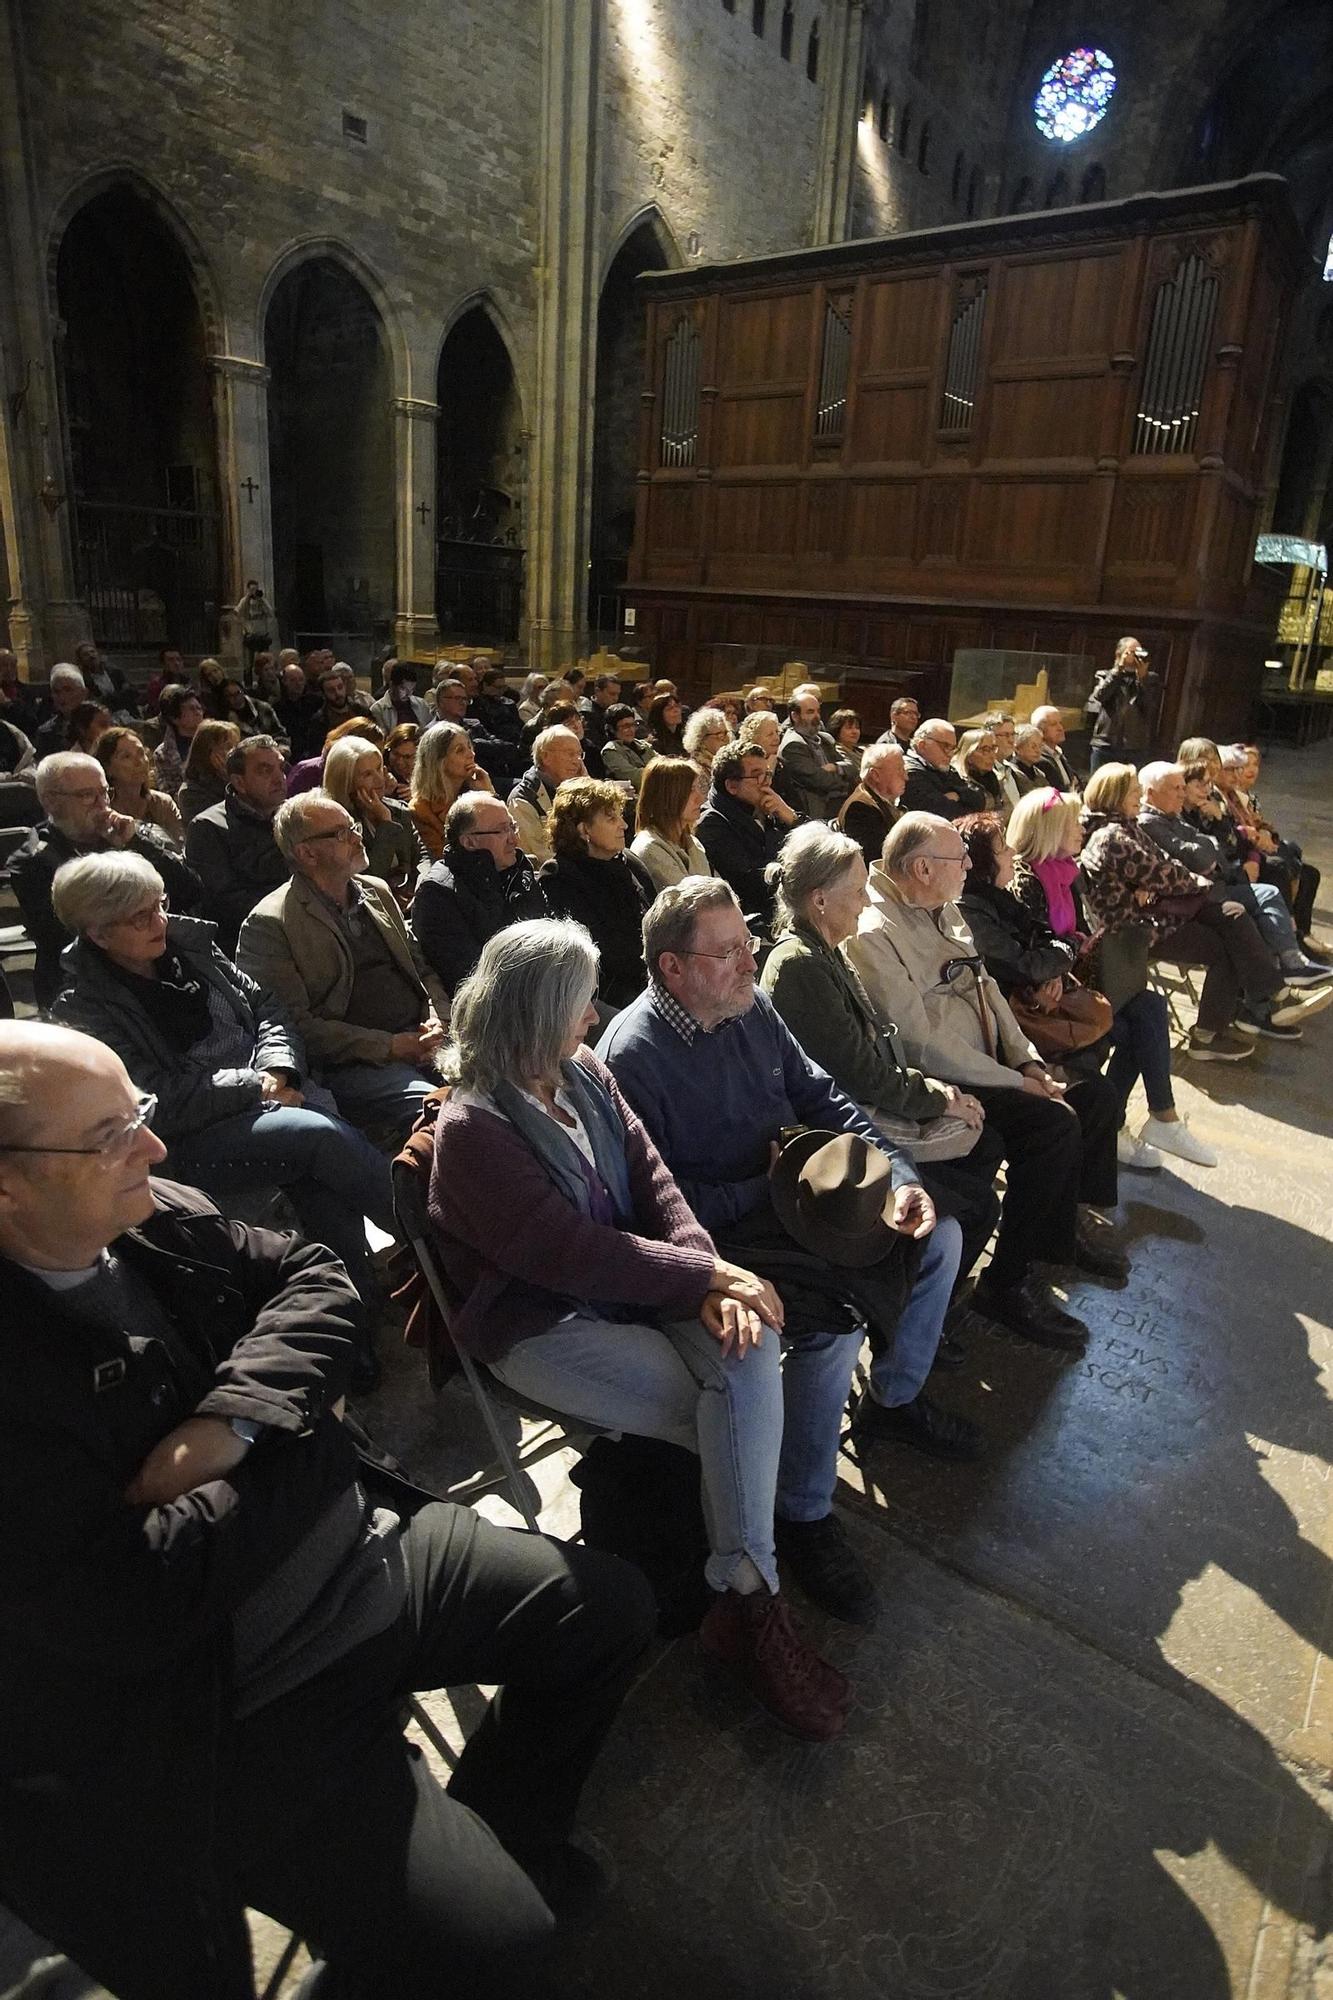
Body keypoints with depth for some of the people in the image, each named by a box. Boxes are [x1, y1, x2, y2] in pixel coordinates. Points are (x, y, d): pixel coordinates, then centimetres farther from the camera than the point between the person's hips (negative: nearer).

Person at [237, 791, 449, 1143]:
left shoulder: (377, 892, 19)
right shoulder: (268, 924, -2)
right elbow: (295, 1024, -9)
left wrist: (437, 1020, 1)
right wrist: (389, 1045, -14)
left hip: (423, 1044, 7)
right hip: (350, 1066, -6)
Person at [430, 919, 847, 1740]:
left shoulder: (588, 1075, 5)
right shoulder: (474, 1130, -18)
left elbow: (654, 1185, 0)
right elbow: (572, 1255, -22)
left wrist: (712, 1280, -17)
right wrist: (712, 1275, -21)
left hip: (629, 1291, 6)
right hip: (541, 1327, -6)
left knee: (751, 1346, -23)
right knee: (737, 1409, -19)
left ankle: (748, 1598, -19)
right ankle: (749, 1604, 1)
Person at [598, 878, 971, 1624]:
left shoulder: (753, 1006, 1)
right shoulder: (633, 1054, -21)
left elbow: (824, 1099, 5)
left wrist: (901, 1178, -7)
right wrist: (768, 1191, -22)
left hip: (797, 1193, 9)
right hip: (724, 1232, -8)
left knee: (939, 1236, 6)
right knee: (833, 1319, -30)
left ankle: (896, 1400, 29)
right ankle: (805, 1515, -4)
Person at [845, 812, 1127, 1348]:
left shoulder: (946, 910, 11)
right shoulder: (874, 935, -20)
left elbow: (986, 988, 16)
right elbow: (920, 1043, -23)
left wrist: (1029, 1061, 2)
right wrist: (1015, 1082, -18)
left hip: (988, 1063, 10)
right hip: (937, 1083, -10)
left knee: (1092, 1094, 6)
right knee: (1054, 1123, -24)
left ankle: (1067, 1219, 27)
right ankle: (1008, 1283, -12)